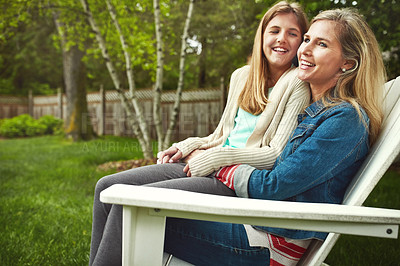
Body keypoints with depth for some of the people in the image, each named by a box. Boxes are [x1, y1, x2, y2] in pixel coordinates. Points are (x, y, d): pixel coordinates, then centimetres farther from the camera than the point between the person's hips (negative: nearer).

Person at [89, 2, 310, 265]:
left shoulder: (298, 84, -6)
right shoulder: (242, 76, 15)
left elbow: (277, 154, -13)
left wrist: (211, 158, -13)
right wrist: (186, 147, 4)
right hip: (207, 168, 8)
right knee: (107, 187, -1)